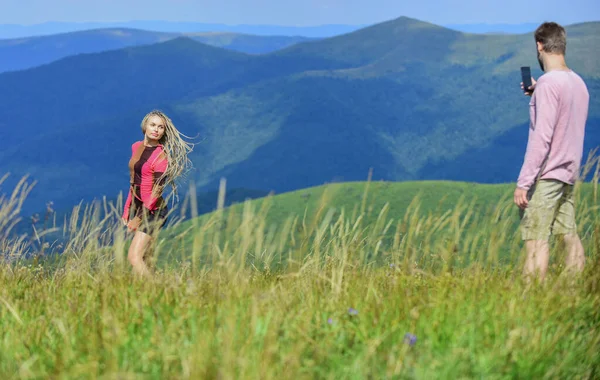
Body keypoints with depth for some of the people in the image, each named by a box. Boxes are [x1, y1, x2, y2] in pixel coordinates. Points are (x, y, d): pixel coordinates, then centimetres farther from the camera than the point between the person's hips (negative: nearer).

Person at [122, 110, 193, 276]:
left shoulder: (161, 156, -12)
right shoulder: (136, 147, 10)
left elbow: (157, 190, -16)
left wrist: (139, 217, -17)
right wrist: (127, 208, 17)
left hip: (153, 211, -7)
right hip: (137, 206, 7)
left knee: (134, 257, -18)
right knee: (143, 259, 8)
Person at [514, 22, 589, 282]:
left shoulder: (548, 83, -15)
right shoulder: (578, 83, 10)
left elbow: (541, 136, -20)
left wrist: (523, 182, -19)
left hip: (547, 175, -9)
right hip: (568, 174, 9)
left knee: (535, 240, -9)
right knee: (570, 236, 9)